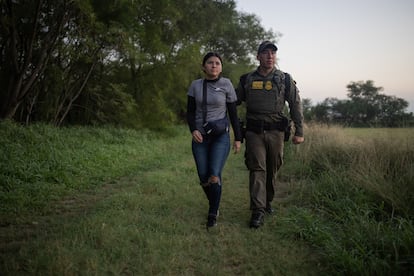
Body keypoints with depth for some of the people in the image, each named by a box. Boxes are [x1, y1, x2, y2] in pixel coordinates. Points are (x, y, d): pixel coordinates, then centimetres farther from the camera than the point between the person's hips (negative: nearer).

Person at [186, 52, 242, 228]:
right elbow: (190, 112, 4)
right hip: (200, 136, 3)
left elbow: (233, 114, 0)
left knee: (214, 176, -16)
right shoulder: (195, 85, 2)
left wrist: (238, 138, -2)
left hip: (221, 136, -2)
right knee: (203, 178, 2)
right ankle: (214, 204, 31)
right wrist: (193, 130, -15)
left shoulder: (226, 85, -4)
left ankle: (213, 214, 3)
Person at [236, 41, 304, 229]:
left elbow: (296, 106, 5)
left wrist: (299, 132, 0)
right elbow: (233, 102, 15)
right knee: (257, 169, -7)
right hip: (254, 132, -1)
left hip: (275, 132, 1)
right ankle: (258, 211, -7)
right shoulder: (247, 80, 6)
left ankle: (267, 201, 29)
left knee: (272, 169, 9)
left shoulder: (284, 80, 4)